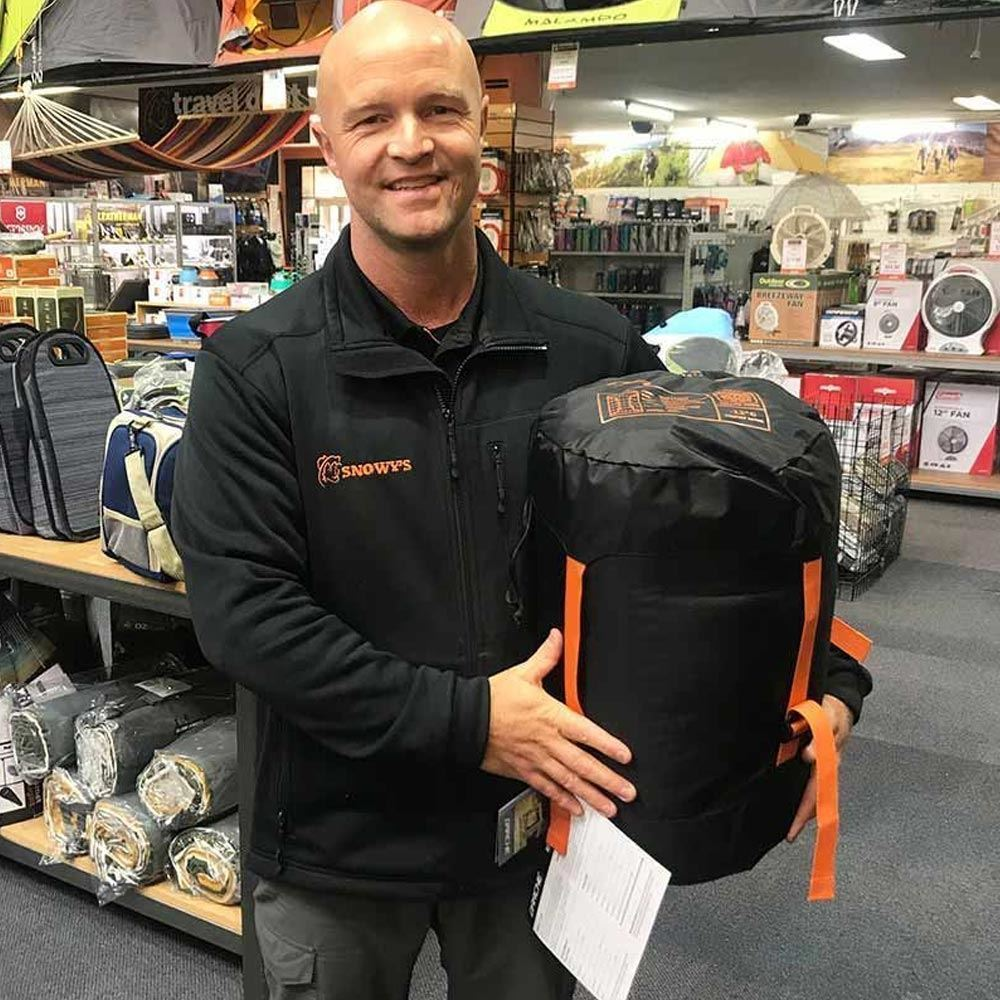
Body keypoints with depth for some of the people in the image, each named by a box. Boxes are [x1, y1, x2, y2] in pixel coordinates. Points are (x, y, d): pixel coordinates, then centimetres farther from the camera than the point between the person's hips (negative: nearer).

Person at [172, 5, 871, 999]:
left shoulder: (594, 348, -6)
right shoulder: (256, 367, -13)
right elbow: (238, 603, -19)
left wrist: (826, 680, -11)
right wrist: (464, 720, -23)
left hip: (545, 821, 2)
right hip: (337, 846, -1)